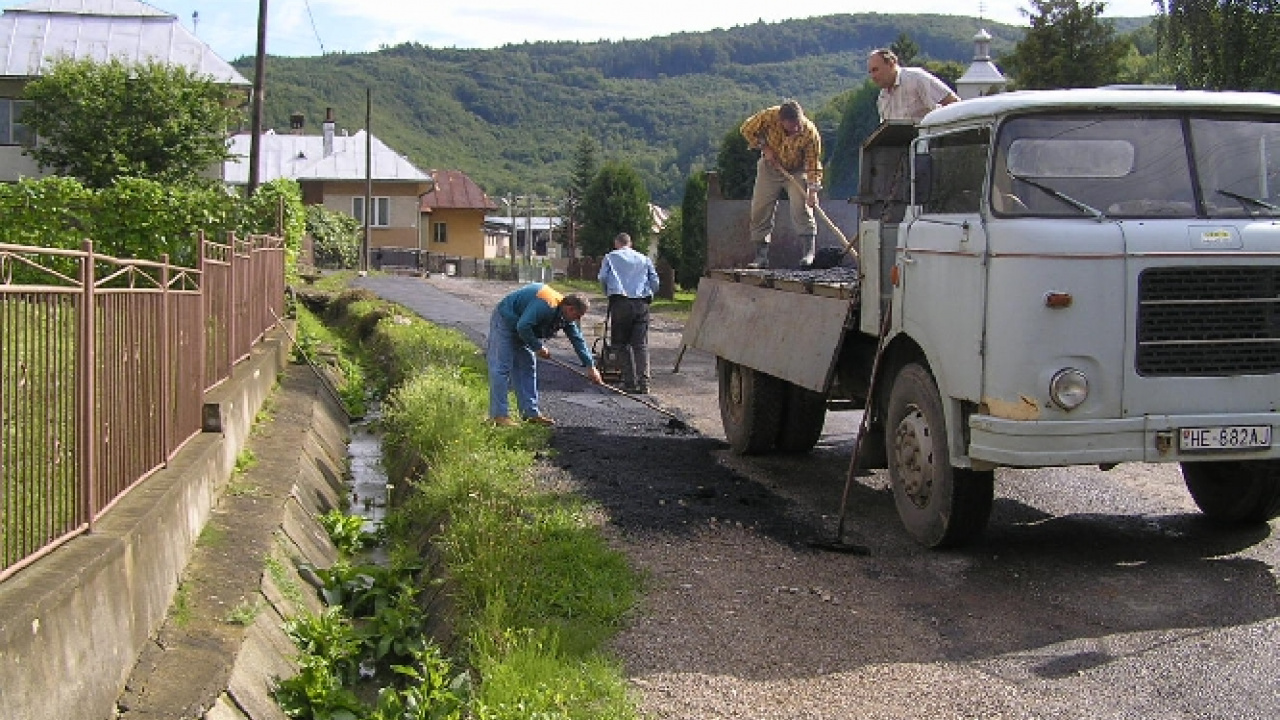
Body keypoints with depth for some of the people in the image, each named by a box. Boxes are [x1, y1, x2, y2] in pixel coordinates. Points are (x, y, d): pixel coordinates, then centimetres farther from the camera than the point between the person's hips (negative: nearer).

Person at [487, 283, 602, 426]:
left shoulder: (565, 316, -3)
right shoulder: (546, 306, -33)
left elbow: (578, 340, 3)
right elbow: (523, 327, -36)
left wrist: (590, 366, 2)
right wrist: (538, 347, -24)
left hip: (521, 327, 10)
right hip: (505, 322, -10)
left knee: (527, 366, 8)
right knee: (502, 367, -13)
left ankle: (531, 412, 11)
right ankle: (498, 415, -14)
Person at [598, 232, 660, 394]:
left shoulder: (610, 257, 12)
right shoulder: (645, 259, 18)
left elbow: (603, 278, 3)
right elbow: (655, 283, 14)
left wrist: (609, 293, 19)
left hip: (620, 303, -2)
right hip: (642, 304, 2)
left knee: (623, 344, 5)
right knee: (641, 344, 0)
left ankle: (630, 382, -1)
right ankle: (643, 383, -9)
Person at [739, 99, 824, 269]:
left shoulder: (810, 132, -29)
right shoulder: (769, 116, -28)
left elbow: (813, 164, -23)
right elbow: (747, 129, -10)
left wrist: (813, 190, -31)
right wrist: (765, 148, -18)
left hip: (797, 171, -2)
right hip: (770, 168, 2)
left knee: (802, 207, -19)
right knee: (760, 210, 0)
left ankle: (809, 253, -16)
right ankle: (761, 257, 7)